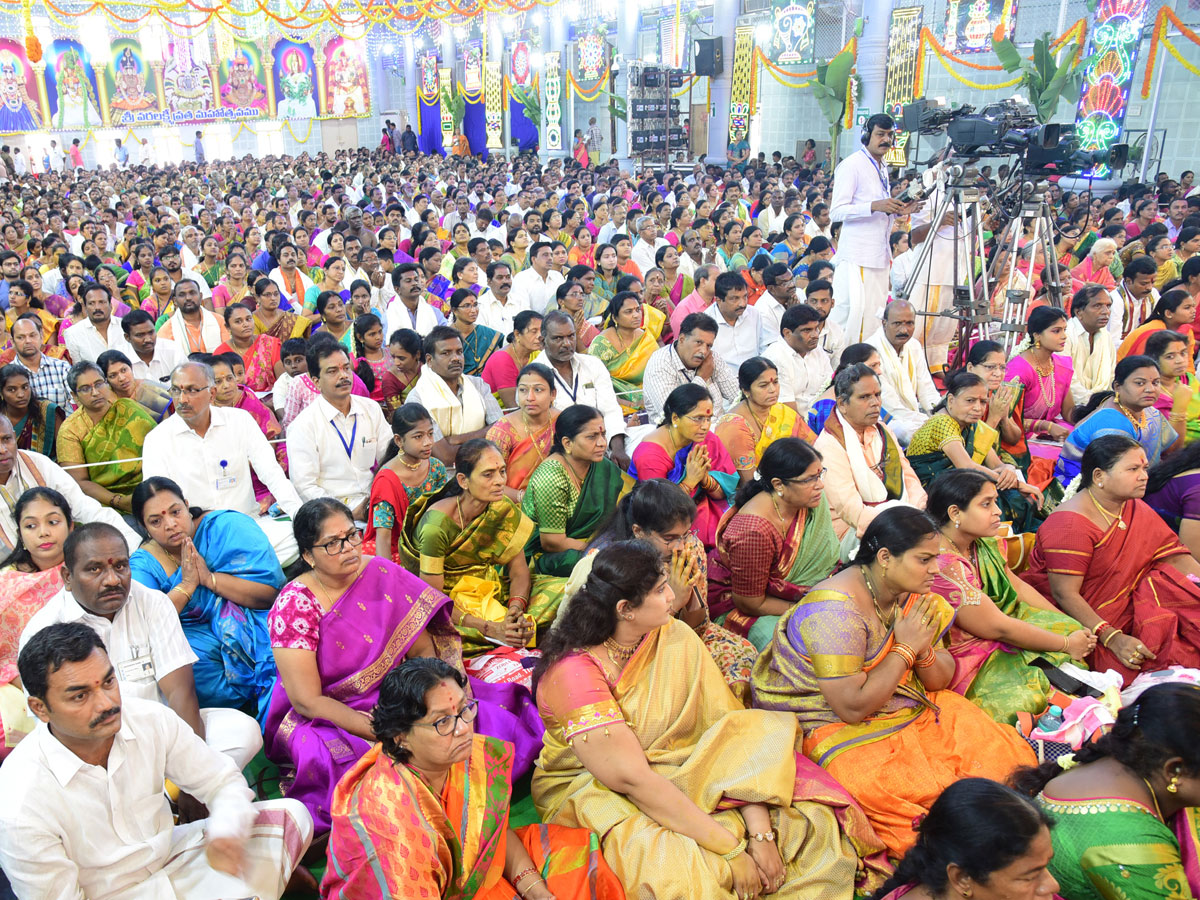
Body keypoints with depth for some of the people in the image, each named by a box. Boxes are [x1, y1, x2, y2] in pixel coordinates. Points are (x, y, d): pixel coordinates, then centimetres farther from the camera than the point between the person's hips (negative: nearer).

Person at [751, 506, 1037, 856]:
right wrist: (906, 649, -20)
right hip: (839, 728, -8)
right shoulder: (836, 610, -25)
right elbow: (853, 708, -26)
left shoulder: (911, 595, 2)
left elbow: (942, 680, 8)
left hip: (913, 709, 8)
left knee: (1003, 755, -7)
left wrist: (924, 651, -16)